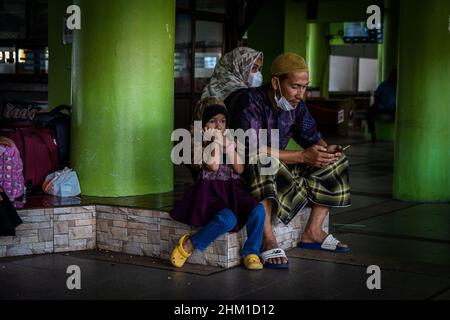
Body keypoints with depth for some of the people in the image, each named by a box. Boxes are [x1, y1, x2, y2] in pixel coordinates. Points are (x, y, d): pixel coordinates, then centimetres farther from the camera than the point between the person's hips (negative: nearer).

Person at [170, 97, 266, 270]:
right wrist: (216, 141, -9)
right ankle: (188, 245, -19)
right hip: (211, 191, -5)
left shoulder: (230, 141, 16)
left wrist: (230, 147, -2)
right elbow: (213, 166, -16)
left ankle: (251, 253, -11)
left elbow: (239, 169, 6)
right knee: (228, 219, -34)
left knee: (258, 211, -22)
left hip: (233, 189, 5)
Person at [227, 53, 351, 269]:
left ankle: (313, 232, 0)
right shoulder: (250, 102, -23)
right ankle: (268, 240, -40)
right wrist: (302, 156, -34)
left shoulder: (296, 106, 1)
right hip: (242, 172, -7)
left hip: (278, 171, 8)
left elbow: (312, 137, 7)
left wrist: (325, 149, -19)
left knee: (335, 163, 1)